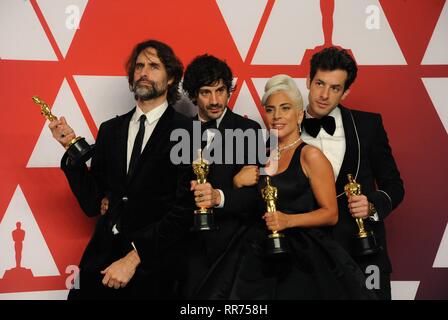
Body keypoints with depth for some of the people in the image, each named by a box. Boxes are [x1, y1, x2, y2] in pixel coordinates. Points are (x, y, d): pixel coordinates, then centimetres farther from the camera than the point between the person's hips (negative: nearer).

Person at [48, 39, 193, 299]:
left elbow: (184, 210, -11)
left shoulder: (187, 132, -7)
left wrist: (134, 258, -14)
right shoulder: (110, 130, 8)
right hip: (101, 259, 4)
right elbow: (92, 204, 6)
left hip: (151, 268, -4)